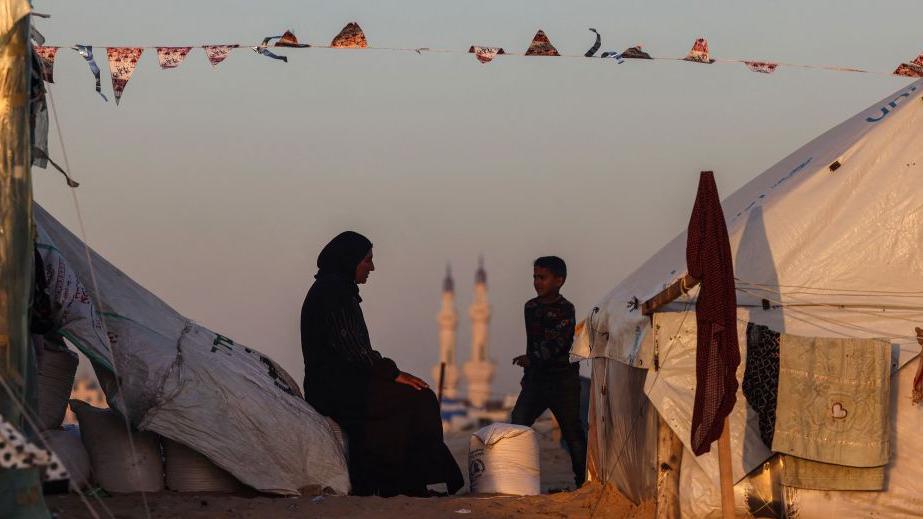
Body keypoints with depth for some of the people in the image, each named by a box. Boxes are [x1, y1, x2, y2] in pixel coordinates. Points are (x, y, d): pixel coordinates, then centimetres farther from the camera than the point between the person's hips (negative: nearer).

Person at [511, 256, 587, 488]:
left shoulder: (565, 310, -10)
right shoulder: (531, 307, 11)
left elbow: (557, 343, -24)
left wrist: (532, 358, -37)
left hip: (563, 379, -6)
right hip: (535, 377, 6)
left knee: (572, 431, 1)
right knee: (517, 424, -9)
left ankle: (583, 480, 10)